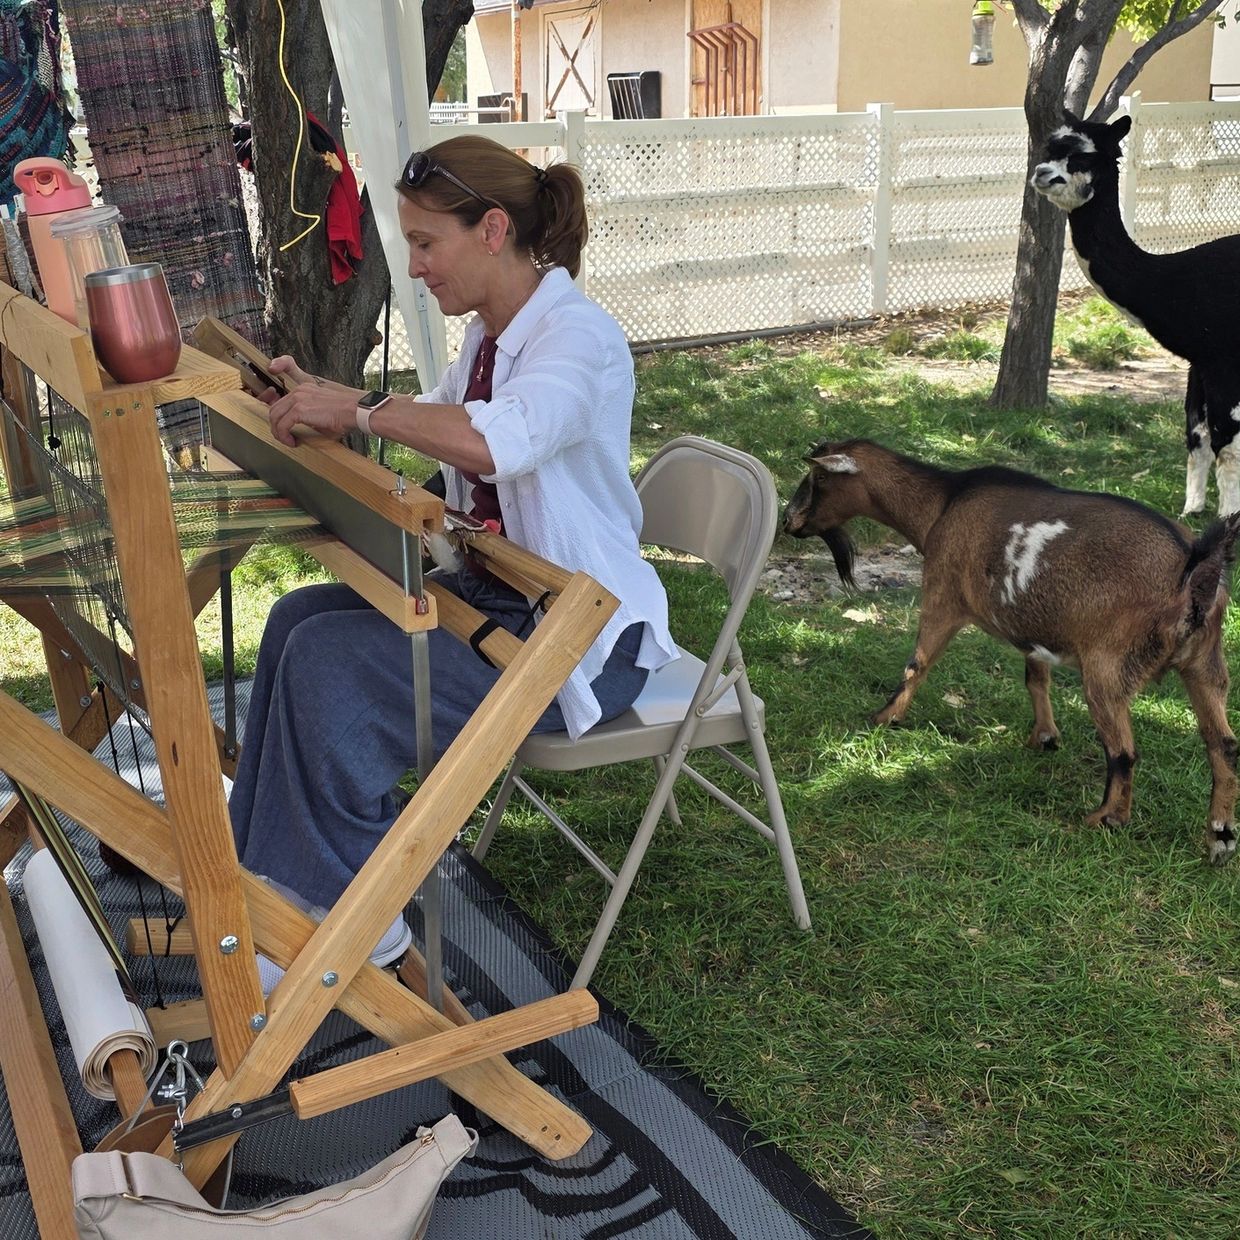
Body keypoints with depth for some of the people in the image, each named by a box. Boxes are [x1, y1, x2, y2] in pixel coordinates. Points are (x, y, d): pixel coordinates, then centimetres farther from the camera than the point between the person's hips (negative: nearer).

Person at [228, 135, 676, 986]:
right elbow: (430, 420, 27)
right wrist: (322, 397, 11)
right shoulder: (489, 334, 9)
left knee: (329, 663, -19)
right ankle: (271, 865, 13)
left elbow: (502, 443, -41)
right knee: (299, 619, 1)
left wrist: (360, 408, -30)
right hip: (493, 589, 9)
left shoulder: (578, 336, -19)